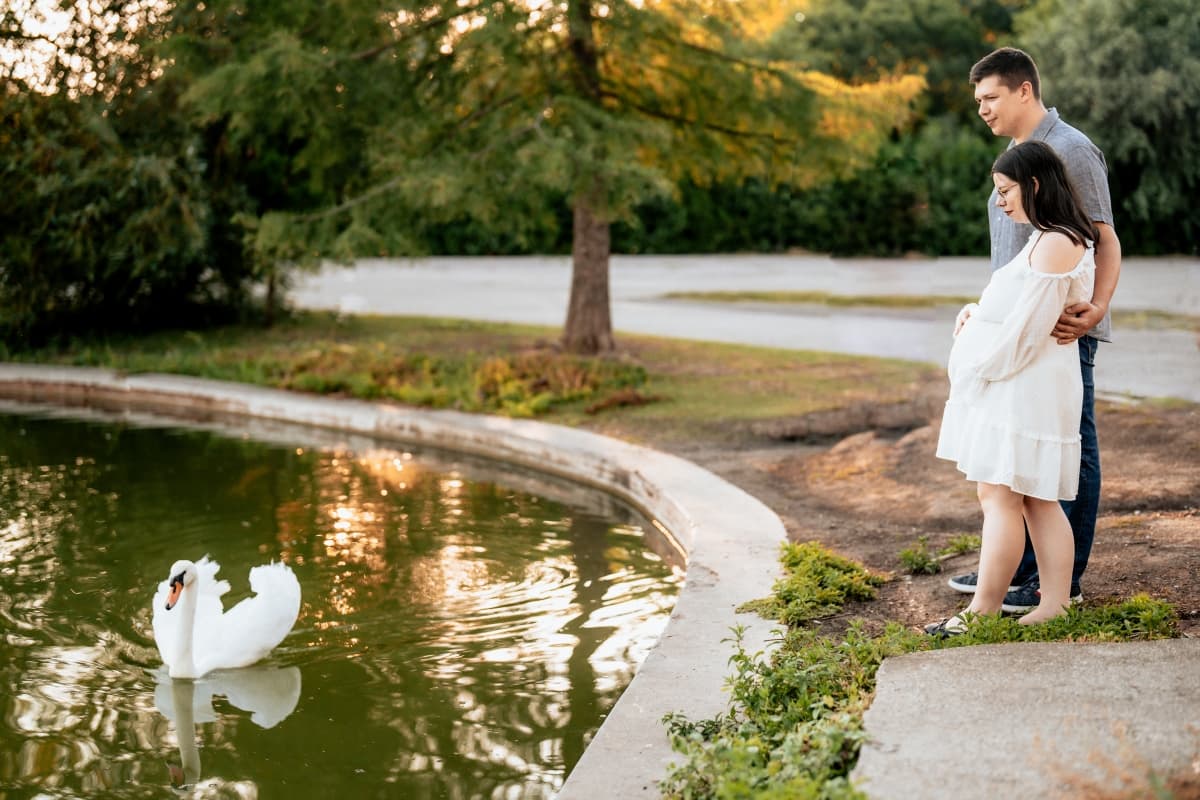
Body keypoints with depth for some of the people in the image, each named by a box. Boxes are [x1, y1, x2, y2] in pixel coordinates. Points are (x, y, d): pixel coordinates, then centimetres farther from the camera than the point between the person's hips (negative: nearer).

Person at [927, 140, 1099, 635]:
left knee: (1000, 495, -8)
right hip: (1018, 386, 11)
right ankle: (1055, 605, 14)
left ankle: (982, 613, -4)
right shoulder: (1048, 240, 17)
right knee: (1037, 500, 10)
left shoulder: (1055, 244, -16)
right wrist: (974, 313, 7)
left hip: (1023, 386, -11)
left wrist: (980, 368, -9)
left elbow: (1026, 327, -19)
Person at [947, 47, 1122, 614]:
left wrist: (1096, 308, -29)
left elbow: (1105, 242, -15)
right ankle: (1017, 567, 24)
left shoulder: (1070, 151, -11)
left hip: (1062, 329, -9)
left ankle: (1063, 580, 5)